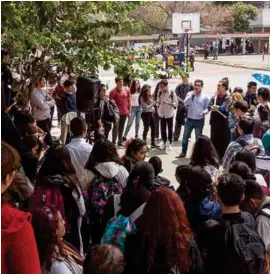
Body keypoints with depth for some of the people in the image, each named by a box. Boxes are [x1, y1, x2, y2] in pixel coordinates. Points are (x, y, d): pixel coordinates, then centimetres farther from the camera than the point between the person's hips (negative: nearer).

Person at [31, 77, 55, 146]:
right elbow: (42, 105, -21)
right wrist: (49, 103, -2)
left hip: (47, 118, 8)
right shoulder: (34, 92, -13)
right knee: (49, 141, -8)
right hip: (40, 119, -7)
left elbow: (53, 101, 5)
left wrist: (46, 103, -13)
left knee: (46, 138, 15)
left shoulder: (43, 91, 11)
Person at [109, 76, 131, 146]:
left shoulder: (127, 90, 5)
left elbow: (129, 101, 12)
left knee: (121, 127, 13)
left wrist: (129, 111, 10)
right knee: (116, 127, -4)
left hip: (124, 112, 4)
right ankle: (113, 142, 1)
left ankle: (120, 142, 22)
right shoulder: (113, 91, -8)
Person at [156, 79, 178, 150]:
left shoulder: (172, 93, -10)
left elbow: (176, 103, -9)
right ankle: (164, 142, 24)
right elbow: (158, 102, 10)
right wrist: (158, 110, 2)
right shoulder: (160, 93, 1)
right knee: (163, 129, 9)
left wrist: (168, 103, -22)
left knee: (170, 129, 6)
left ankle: (170, 143, 17)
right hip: (162, 114, 3)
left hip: (169, 114, -3)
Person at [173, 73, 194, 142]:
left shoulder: (191, 85, 0)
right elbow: (176, 95, 0)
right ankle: (176, 136, 10)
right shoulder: (179, 86, 6)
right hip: (181, 105, 2)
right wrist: (181, 100, -16)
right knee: (178, 121, 4)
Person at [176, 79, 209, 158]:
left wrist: (204, 112, -22)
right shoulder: (189, 94, 2)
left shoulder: (205, 97, -4)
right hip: (189, 119, 2)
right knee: (185, 137, 8)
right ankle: (183, 153, 22)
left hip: (199, 121, -2)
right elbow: (185, 104, -11)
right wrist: (191, 95, -18)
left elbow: (207, 107, -1)